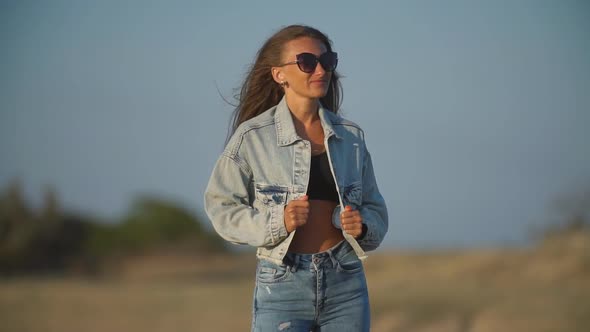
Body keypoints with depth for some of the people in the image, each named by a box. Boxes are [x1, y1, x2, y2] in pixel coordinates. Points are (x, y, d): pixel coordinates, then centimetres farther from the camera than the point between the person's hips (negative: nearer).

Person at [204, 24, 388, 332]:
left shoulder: (350, 136, 9)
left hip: (345, 283, 4)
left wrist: (363, 226, -6)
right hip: (282, 281, -4)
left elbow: (375, 210, 17)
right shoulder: (252, 136, -3)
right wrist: (277, 222, -16)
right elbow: (220, 206, -1)